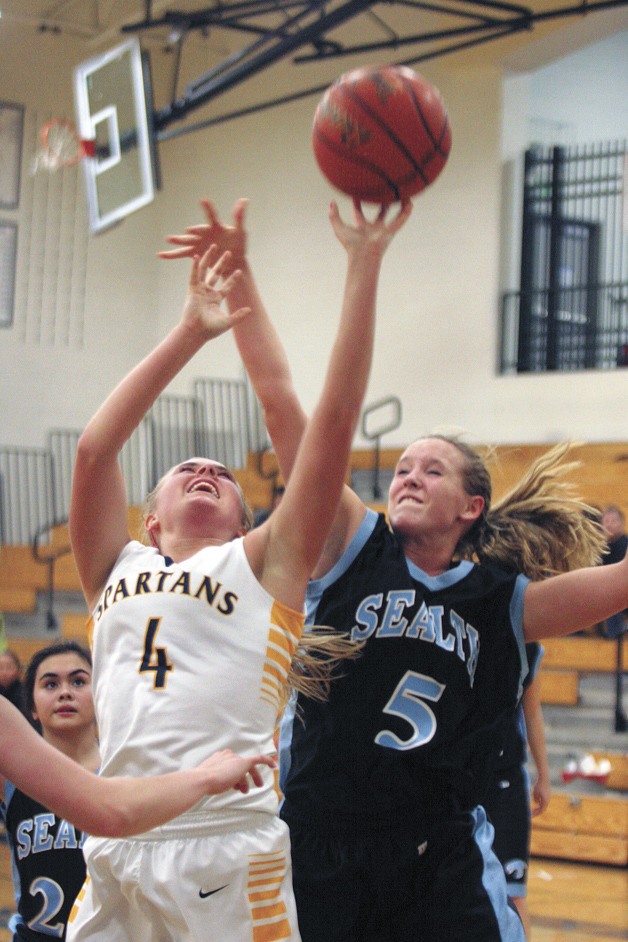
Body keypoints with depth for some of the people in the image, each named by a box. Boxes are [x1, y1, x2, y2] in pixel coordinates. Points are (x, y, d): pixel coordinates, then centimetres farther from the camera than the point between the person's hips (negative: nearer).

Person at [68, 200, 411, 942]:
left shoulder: (264, 565, 11)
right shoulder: (119, 570, 19)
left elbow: (333, 420, 6)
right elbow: (93, 450, 9)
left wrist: (364, 265, 4)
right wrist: (190, 332, 10)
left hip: (228, 858, -3)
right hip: (116, 851, 3)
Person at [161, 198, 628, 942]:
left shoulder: (503, 601, 6)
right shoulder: (353, 550, 3)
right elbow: (281, 406, -2)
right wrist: (239, 279, -8)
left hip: (441, 862, 1)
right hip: (317, 848, -1)